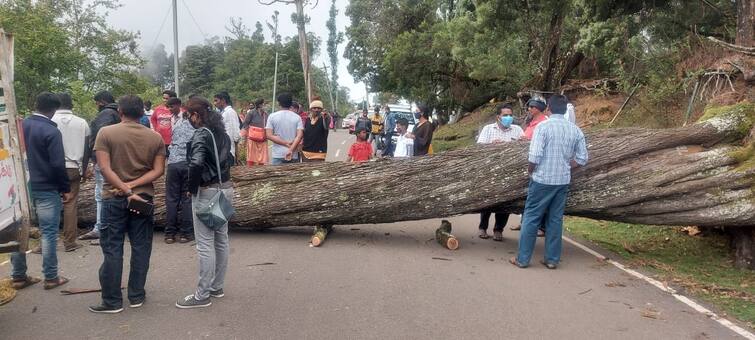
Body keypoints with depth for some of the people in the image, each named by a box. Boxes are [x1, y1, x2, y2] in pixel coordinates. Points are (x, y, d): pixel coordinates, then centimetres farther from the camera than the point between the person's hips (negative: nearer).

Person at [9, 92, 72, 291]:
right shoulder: (51, 131, -15)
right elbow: (58, 164, -18)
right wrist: (66, 188, -8)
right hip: (46, 189, -6)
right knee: (48, 233, 1)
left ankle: (18, 276, 20)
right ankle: (51, 277, 7)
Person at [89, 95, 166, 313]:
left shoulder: (106, 133, -6)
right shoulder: (155, 137, 1)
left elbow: (105, 168, -15)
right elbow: (158, 170, -6)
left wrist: (125, 190, -16)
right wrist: (133, 186, -10)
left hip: (114, 198, -2)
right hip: (143, 198, 2)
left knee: (112, 250, 5)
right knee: (141, 248, 10)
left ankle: (112, 301, 10)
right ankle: (136, 296, 17)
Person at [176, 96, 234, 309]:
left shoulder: (202, 134, -15)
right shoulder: (221, 132, 10)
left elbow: (196, 163, -28)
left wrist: (192, 189, -15)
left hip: (207, 192, -9)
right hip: (225, 188, 9)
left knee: (205, 244, -3)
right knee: (221, 239, 14)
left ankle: (203, 295, 3)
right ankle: (217, 287, 26)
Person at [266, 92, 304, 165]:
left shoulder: (272, 116, 1)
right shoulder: (297, 117, 2)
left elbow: (269, 135, -6)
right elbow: (299, 135, -10)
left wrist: (286, 143, -9)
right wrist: (291, 150, -15)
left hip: (277, 155, -1)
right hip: (293, 156, 1)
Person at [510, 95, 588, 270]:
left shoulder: (543, 126, -13)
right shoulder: (575, 130, 2)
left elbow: (534, 156, -18)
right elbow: (582, 159, 5)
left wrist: (530, 171, 0)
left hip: (542, 180, -4)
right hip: (563, 181, 5)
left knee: (531, 218, 4)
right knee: (556, 219, 13)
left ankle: (523, 258, 8)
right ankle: (552, 259, 18)